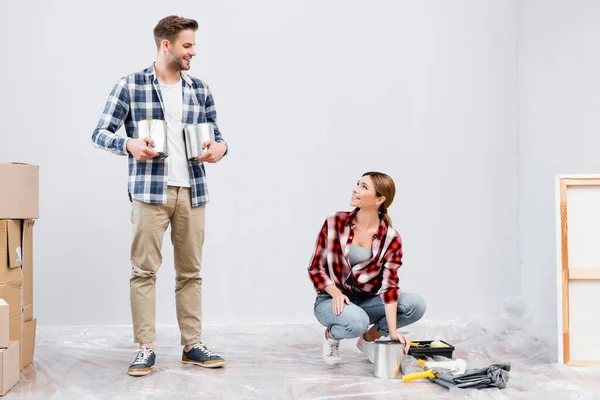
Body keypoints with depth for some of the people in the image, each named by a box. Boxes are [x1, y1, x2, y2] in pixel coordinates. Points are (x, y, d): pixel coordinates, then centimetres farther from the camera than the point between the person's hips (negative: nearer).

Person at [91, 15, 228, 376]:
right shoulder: (130, 85, 1)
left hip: (192, 192, 4)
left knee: (191, 271, 8)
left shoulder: (201, 89, 11)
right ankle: (146, 348, 7)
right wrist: (129, 144, -19)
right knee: (144, 269, -2)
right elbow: (100, 133, 2)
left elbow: (216, 135, 16)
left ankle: (193, 345, 17)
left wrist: (220, 148, -8)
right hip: (149, 191, -3)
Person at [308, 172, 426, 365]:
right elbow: (316, 268, -6)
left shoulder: (391, 238, -10)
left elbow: (389, 285, -16)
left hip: (365, 301, 3)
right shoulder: (334, 222, -11)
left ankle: (370, 337, 6)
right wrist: (336, 293, -24)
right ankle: (331, 335, 1)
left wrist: (392, 331, -26)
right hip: (331, 300, -3)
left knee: (416, 305, -20)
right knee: (357, 322, -37)